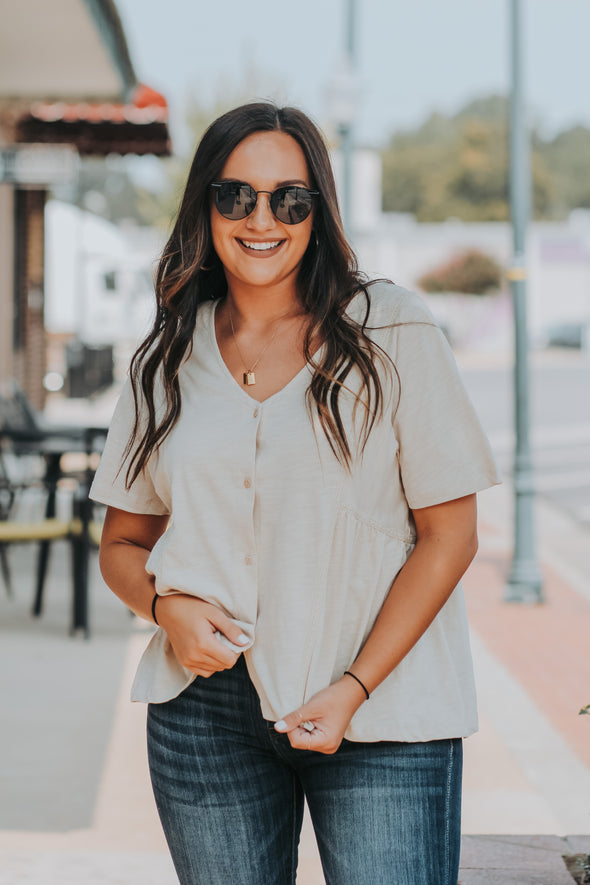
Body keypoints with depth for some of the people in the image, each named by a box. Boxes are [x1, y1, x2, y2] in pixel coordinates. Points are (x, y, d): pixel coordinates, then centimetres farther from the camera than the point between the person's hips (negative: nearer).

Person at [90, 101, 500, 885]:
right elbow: (123, 542, 15)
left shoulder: (392, 330, -2)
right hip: (205, 711, 3)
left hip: (382, 716, -3)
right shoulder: (169, 358, 9)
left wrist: (354, 688, -12)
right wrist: (167, 606, -8)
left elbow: (449, 532, -4)